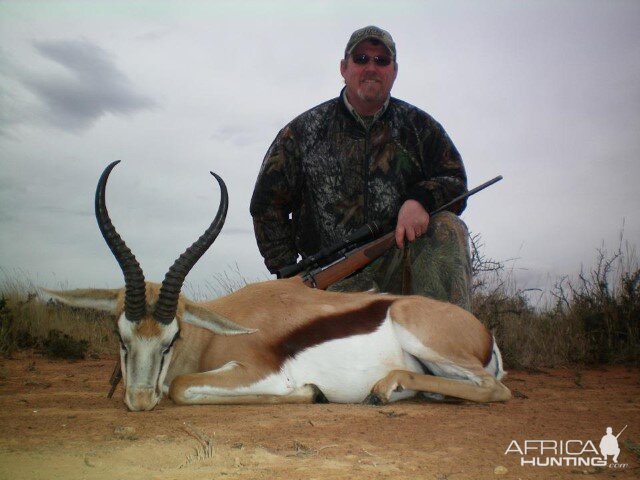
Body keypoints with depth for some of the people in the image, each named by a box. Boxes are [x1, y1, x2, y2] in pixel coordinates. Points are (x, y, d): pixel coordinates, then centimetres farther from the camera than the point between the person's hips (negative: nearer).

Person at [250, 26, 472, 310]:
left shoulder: (418, 126, 11)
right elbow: (267, 202, 12)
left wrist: (421, 200, -15)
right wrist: (287, 271, 4)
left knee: (447, 228, -28)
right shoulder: (305, 131, 9)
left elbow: (454, 179, 10)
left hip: (400, 259, 1)